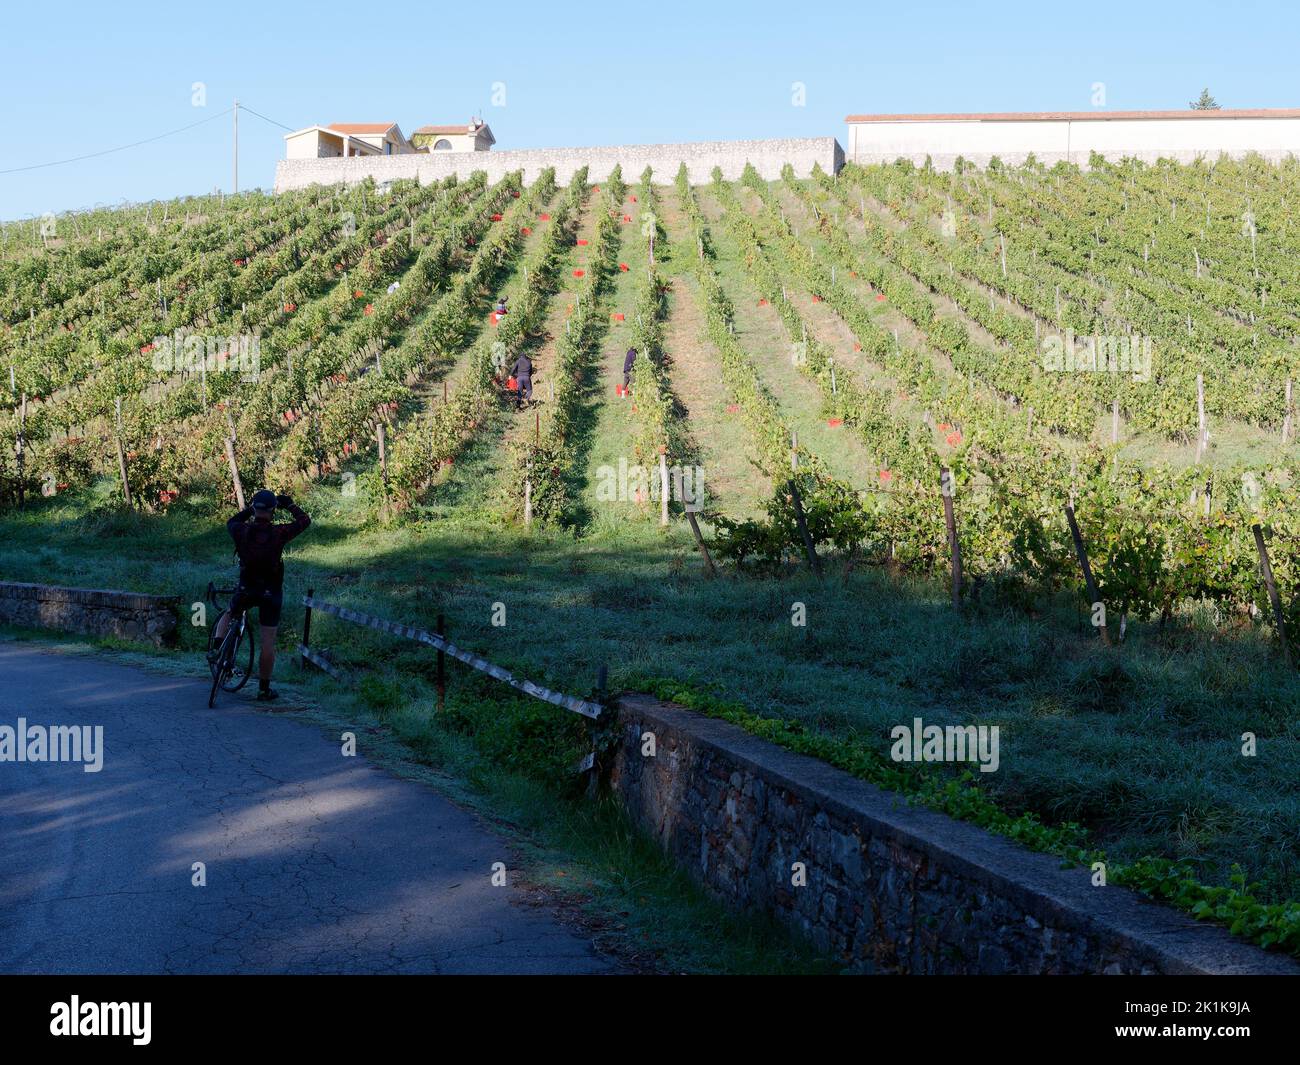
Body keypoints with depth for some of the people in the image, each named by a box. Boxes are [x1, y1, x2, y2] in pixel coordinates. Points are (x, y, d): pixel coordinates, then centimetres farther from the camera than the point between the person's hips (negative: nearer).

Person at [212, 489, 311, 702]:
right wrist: (289, 504, 11)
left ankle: (217, 646, 9)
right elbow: (304, 521, 0)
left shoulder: (241, 531, -10)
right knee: (268, 642, 5)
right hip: (271, 593, -2)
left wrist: (249, 510, 20)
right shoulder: (278, 533, -16)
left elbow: (231, 522, 16)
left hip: (245, 590, 2)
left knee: (228, 614, 33)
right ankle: (264, 689, 10)